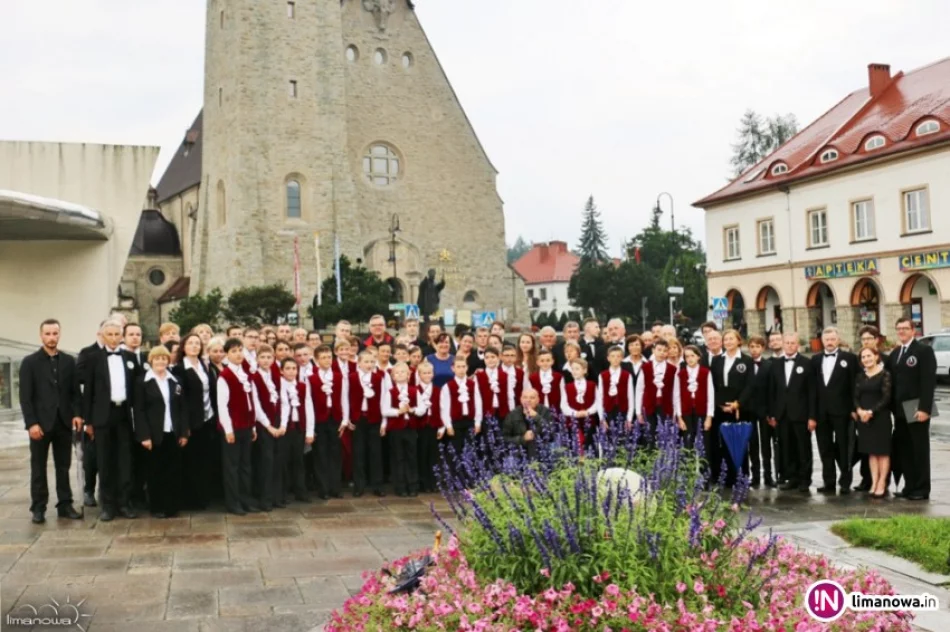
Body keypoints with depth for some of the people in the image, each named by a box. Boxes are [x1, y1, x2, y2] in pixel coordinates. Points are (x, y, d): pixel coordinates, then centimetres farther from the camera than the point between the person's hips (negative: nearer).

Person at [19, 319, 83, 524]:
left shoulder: (69, 361, 8)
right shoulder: (29, 362, -1)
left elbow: (75, 391, 8)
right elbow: (25, 397, -5)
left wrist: (77, 414, -7)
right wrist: (31, 423, -13)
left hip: (64, 422, 3)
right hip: (40, 423, -2)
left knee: (63, 467, 8)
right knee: (38, 468, 5)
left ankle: (65, 505, 14)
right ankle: (38, 508, 11)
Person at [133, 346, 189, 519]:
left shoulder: (175, 381, 12)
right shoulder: (142, 381, -2)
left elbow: (182, 408, 11)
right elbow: (139, 410, -7)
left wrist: (184, 432, 3)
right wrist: (144, 435, -13)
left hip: (173, 434, 4)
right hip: (154, 435, -4)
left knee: (174, 471, 4)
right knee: (155, 471, 2)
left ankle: (172, 506, 13)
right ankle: (157, 508, 11)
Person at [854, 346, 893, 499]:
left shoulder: (885, 375, -6)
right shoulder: (860, 376, 10)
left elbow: (886, 398, -11)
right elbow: (856, 397, 7)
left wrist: (871, 412, -18)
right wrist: (859, 410, -12)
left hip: (880, 417, -5)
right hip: (863, 417, 5)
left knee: (882, 451, 1)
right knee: (871, 452, 8)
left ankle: (882, 484, 4)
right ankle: (874, 483, 11)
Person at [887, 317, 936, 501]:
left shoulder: (924, 351, -7)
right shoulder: (894, 353, 16)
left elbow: (929, 381, -14)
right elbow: (892, 380, 15)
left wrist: (924, 408, -20)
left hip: (916, 409, -7)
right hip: (900, 410, 7)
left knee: (919, 450, 1)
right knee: (903, 450, 9)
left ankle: (921, 489, 7)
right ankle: (910, 486, 17)